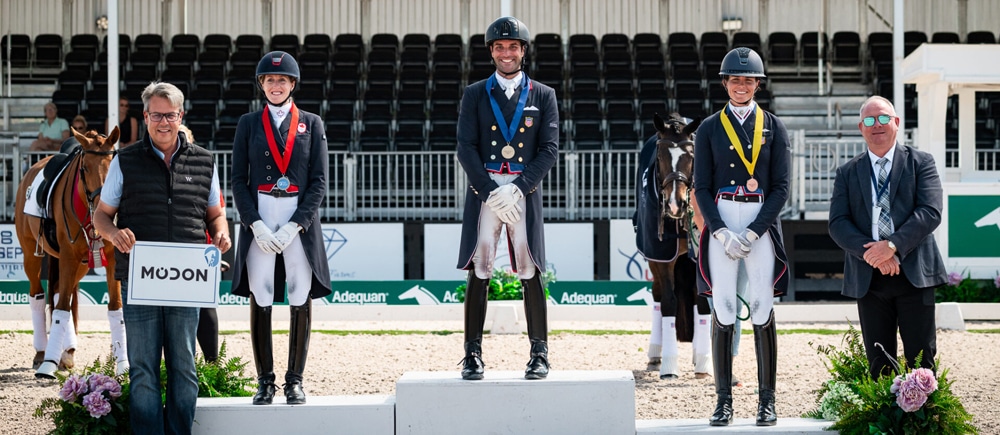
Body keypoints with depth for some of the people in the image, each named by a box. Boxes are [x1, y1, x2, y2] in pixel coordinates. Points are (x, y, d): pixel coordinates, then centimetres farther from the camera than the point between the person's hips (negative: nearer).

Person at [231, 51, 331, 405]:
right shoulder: (248, 124, 10)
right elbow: (239, 179, 5)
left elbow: (319, 181, 3)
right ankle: (265, 382, 5)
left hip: (300, 221, 0)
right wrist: (256, 225, -8)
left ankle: (295, 380, 7)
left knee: (301, 300, -2)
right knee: (260, 300, -2)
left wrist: (295, 226, -8)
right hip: (259, 219, 0)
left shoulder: (311, 124, 9)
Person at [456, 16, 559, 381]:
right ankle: (473, 354, -2)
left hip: (524, 192, 0)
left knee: (530, 270, -4)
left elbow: (549, 149, 3)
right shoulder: (475, 95, 10)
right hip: (483, 190, 0)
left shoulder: (543, 96, 10)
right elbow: (466, 148, 3)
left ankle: (539, 353, 1)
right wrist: (489, 191, -9)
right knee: (478, 270, -4)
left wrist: (518, 188, -9)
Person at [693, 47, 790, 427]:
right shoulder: (709, 129, 8)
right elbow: (702, 188, 4)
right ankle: (723, 401, 3)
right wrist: (722, 233, -9)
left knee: (763, 310, -2)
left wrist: (753, 233, -8)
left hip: (762, 223, 0)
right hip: (721, 222, 0)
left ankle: (767, 401, 3)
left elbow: (781, 187, 2)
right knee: (722, 310, -2)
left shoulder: (773, 127, 7)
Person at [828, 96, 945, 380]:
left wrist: (893, 245, -18)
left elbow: (931, 212, -7)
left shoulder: (920, 163, 6)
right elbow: (838, 224, 2)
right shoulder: (847, 173, 12)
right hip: (868, 278, 2)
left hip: (913, 273, -2)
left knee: (921, 359, -2)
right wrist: (870, 252, -14)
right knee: (878, 364, 4)